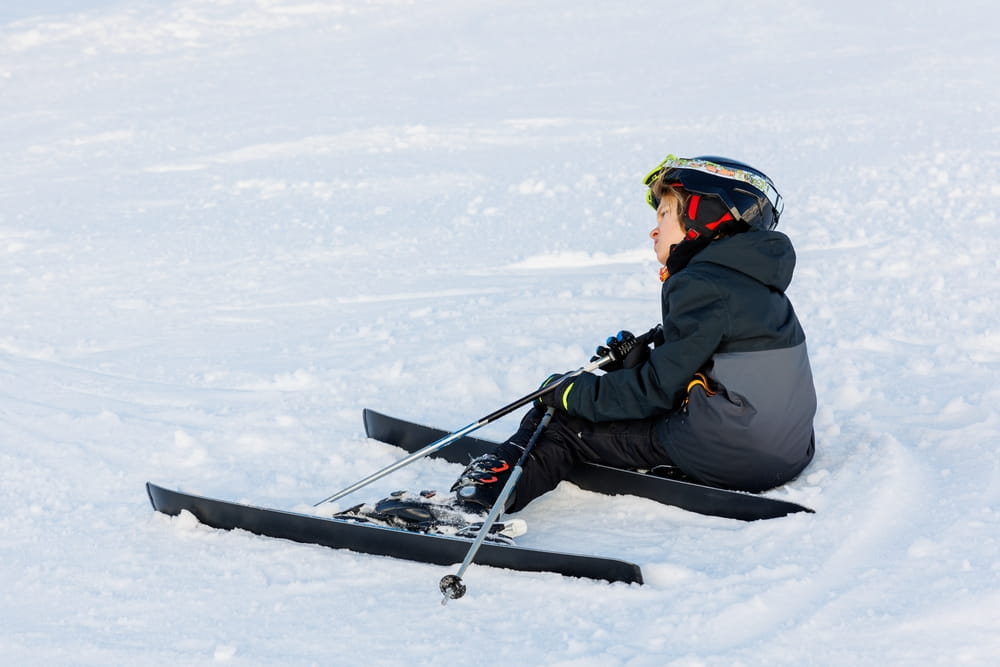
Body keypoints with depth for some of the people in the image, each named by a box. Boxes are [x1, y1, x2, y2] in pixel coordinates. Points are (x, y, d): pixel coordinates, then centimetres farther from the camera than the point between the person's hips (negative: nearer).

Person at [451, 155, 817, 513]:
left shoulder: (701, 286, -14)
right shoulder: (755, 279, 14)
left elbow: (658, 389, -16)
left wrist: (572, 393, -6)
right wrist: (641, 359, 4)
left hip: (728, 455, -9)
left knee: (565, 425, -3)